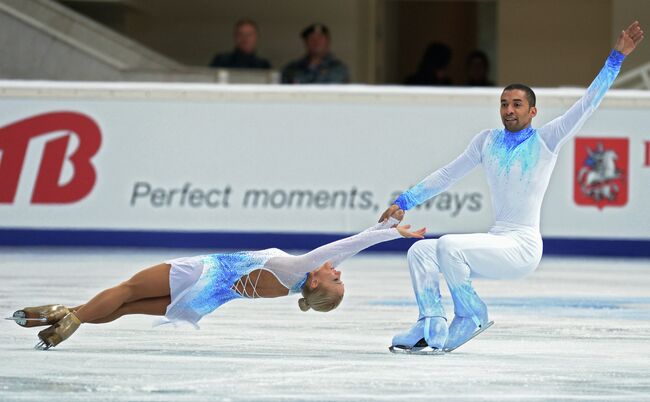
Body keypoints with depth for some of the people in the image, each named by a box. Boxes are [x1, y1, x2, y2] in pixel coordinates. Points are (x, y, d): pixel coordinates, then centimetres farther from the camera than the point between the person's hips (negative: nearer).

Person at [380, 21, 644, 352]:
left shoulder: (546, 139, -3)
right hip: (495, 241, 7)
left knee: (448, 245, -26)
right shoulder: (488, 141, 12)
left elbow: (587, 105, -8)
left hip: (523, 247, -7)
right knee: (420, 250, -6)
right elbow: (447, 175, 19)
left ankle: (471, 316, -9)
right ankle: (432, 327, -14)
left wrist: (617, 57, -13)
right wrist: (404, 202, 17)